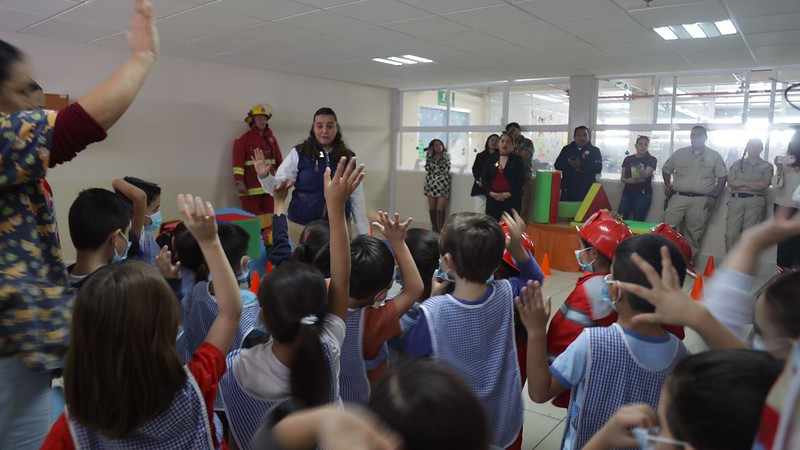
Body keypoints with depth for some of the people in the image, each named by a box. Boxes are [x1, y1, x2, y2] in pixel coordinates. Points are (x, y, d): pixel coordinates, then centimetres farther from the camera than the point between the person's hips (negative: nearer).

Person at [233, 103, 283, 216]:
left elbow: (279, 160, 16)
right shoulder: (243, 139, -2)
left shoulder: (271, 138, 14)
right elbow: (238, 163, -9)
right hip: (251, 188, -5)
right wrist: (239, 182, -18)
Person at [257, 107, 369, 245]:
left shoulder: (348, 158, 2)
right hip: (301, 227, -2)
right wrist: (264, 176, -23)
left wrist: (365, 233, 5)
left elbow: (357, 197, 6)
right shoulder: (299, 153, -4)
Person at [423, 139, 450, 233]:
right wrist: (429, 156, -8)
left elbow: (447, 170, -4)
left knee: (441, 208, -9)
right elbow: (428, 169, -6)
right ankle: (434, 228, 13)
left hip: (442, 184, -2)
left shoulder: (446, 156, 4)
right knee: (432, 207, 3)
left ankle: (440, 228, -3)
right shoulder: (430, 157, 8)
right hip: (431, 184, 2)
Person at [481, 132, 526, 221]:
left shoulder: (517, 159, 5)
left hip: (512, 199, -2)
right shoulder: (491, 158, 10)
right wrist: (491, 193, -8)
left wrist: (509, 193, -12)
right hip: (493, 199, 2)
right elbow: (484, 178, 7)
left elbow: (521, 180, -1)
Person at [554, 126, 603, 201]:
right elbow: (557, 165, 2)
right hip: (568, 189, 2)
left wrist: (581, 165, -19)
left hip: (586, 191, -2)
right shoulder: (567, 149, 12)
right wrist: (573, 166, -13)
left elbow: (598, 168, -6)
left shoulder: (594, 151, 6)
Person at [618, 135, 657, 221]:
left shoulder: (652, 159, 2)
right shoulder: (628, 159, 11)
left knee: (638, 221, -5)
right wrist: (629, 180, -13)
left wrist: (640, 171, -38)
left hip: (643, 194, -2)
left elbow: (646, 174, -15)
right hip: (628, 193, 3)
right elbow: (622, 178, 10)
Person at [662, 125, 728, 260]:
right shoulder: (679, 153, 11)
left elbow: (722, 177, 5)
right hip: (678, 198, 1)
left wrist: (714, 196, -4)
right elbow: (666, 170, 21)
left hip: (701, 201, -1)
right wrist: (668, 185, 7)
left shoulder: (714, 156, 6)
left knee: (694, 235, 2)